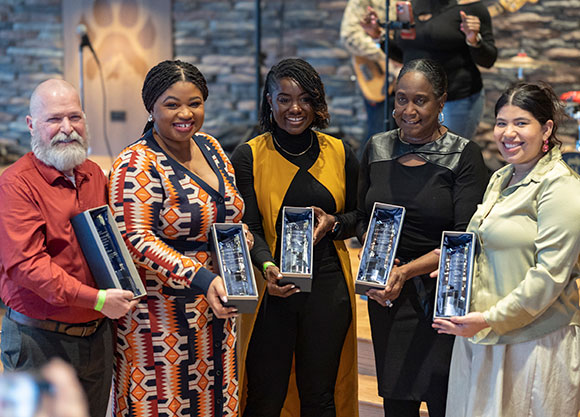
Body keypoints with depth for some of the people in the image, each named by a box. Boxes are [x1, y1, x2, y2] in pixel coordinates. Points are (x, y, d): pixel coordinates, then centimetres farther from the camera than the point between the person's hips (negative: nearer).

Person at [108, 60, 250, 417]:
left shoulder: (211, 148, 9)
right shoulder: (137, 165, -14)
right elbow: (135, 240, -22)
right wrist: (201, 278, -30)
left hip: (216, 308, 7)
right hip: (163, 315, -7)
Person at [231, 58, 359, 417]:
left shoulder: (340, 154, 7)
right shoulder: (250, 156, -1)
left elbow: (361, 216, 15)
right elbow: (248, 228, -7)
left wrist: (334, 223, -8)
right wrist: (268, 266, -27)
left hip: (327, 289, 2)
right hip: (272, 291, -2)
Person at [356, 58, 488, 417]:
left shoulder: (464, 155, -8)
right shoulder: (378, 148, 6)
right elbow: (364, 219, 14)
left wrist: (405, 271, -23)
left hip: (444, 296, -4)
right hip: (388, 295, 4)